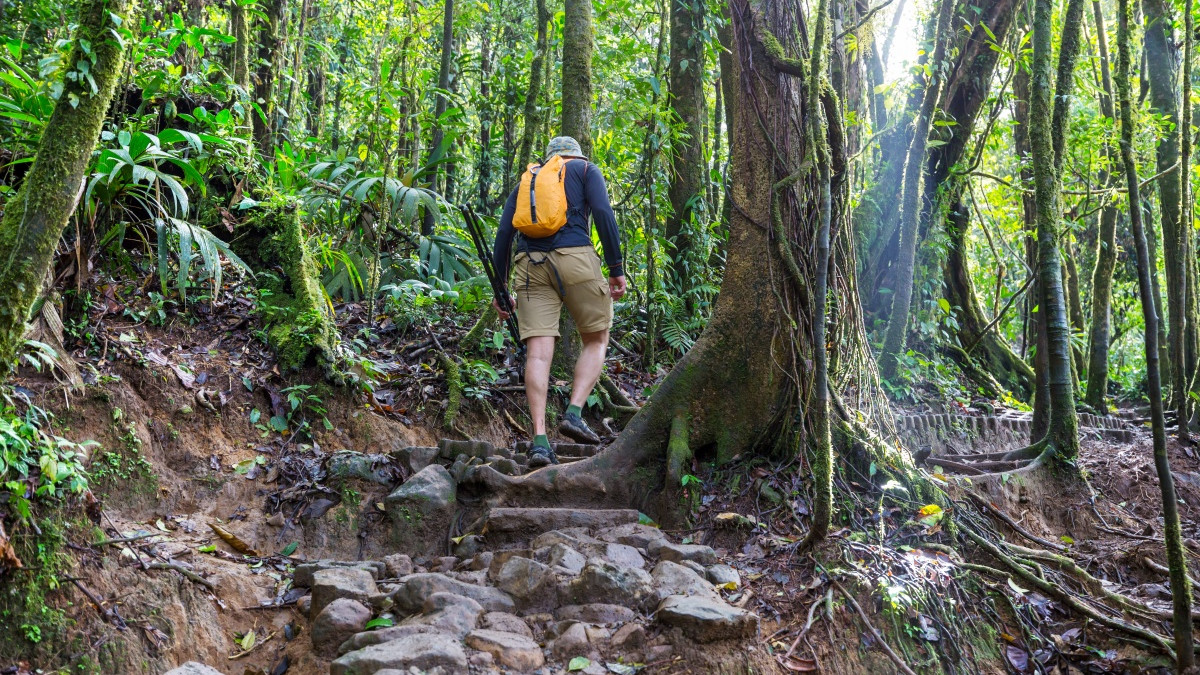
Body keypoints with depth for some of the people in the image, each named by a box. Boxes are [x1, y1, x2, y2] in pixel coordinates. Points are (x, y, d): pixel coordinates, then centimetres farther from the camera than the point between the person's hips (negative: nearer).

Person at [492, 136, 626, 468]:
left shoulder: (526, 180, 28)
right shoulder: (586, 170, 18)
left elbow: (504, 233, 16)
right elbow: (603, 213, 0)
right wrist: (616, 269, -2)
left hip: (529, 265, 3)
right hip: (575, 257, -3)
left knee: (538, 351, -5)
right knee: (597, 340, 13)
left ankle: (539, 439, -14)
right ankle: (574, 413, -6)